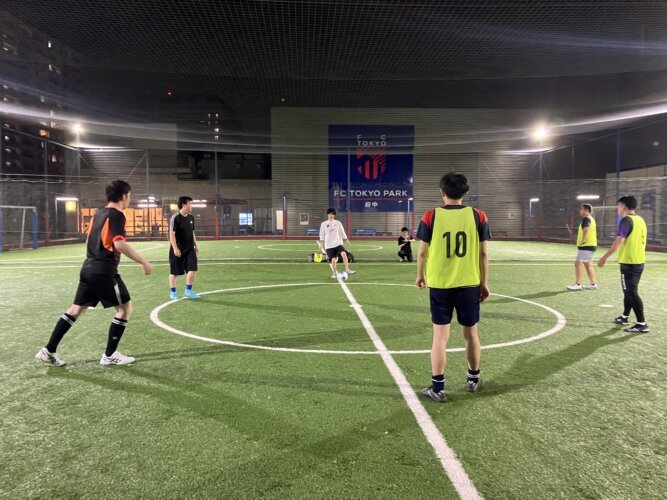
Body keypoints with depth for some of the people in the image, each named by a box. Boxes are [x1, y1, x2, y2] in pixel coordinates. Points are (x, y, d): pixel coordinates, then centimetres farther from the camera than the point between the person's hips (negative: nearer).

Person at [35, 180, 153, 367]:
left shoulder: (99, 213, 15)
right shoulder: (116, 215, -13)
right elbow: (119, 244, -26)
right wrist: (143, 261, -22)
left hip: (88, 268, 9)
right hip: (104, 271, -9)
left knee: (76, 309, 16)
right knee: (125, 308, 2)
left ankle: (48, 351, 19)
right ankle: (110, 355, 6)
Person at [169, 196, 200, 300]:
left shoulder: (191, 217, 8)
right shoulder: (175, 218, -13)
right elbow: (172, 234, -16)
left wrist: (195, 245, 16)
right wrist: (175, 248, -21)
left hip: (189, 248, 6)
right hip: (178, 249, -6)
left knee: (192, 269, -3)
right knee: (174, 272, 5)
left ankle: (188, 291, 10)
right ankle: (173, 292, 20)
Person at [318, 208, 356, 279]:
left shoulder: (338, 223, 7)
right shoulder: (324, 224, 4)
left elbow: (342, 232, 11)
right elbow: (322, 235, 7)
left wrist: (347, 241, 7)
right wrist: (321, 245, 3)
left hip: (338, 243, 1)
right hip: (329, 245, -1)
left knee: (344, 254, -24)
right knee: (333, 259, -5)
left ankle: (347, 270, -22)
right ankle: (335, 273, 18)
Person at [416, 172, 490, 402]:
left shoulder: (430, 217, -7)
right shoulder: (478, 216, -3)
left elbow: (422, 252, -1)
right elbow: (483, 253, 1)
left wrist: (420, 275, 16)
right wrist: (484, 283, 11)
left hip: (439, 284, -1)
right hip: (469, 284, 2)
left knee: (440, 336, 4)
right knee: (471, 333, 17)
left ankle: (438, 388, 7)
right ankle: (474, 379, 34)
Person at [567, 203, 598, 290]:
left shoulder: (586, 218, -13)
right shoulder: (591, 219, 20)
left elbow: (586, 228, -33)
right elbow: (594, 232, 27)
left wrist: (583, 239, -33)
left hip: (586, 245, -11)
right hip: (591, 245, 11)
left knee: (578, 263, -10)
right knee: (588, 264, 14)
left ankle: (577, 284, -11)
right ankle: (592, 284, 18)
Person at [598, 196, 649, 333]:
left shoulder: (626, 220, -14)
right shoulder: (640, 220, 12)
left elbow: (619, 241, -23)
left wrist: (605, 257, -22)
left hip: (629, 262, -9)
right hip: (639, 261, 9)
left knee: (631, 292, -6)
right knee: (630, 290, 19)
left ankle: (642, 324, -7)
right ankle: (625, 317, 31)